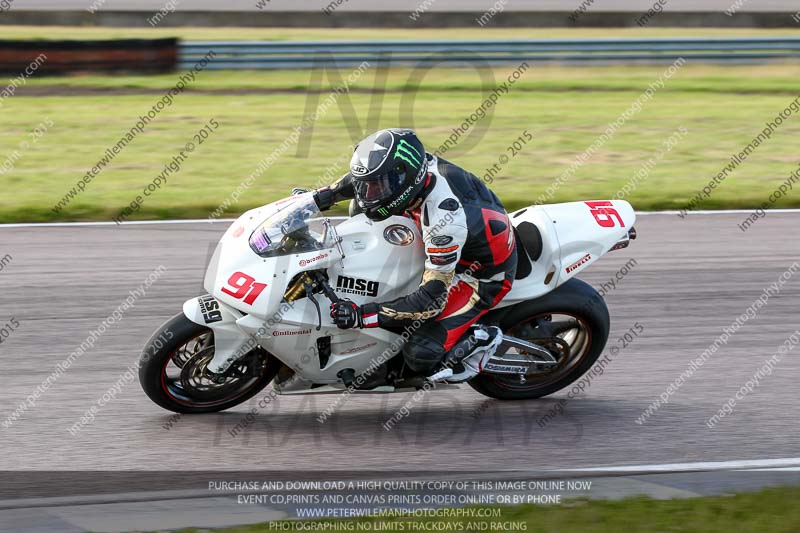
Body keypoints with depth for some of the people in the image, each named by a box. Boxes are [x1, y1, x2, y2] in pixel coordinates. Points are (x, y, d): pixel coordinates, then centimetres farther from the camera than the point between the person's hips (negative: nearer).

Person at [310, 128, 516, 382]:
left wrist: (362, 314, -39)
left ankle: (482, 341, 4)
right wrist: (323, 195, 2)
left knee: (421, 354, -21)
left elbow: (433, 299, -37)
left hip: (482, 274, -9)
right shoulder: (419, 165, -19)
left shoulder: (442, 218, -40)